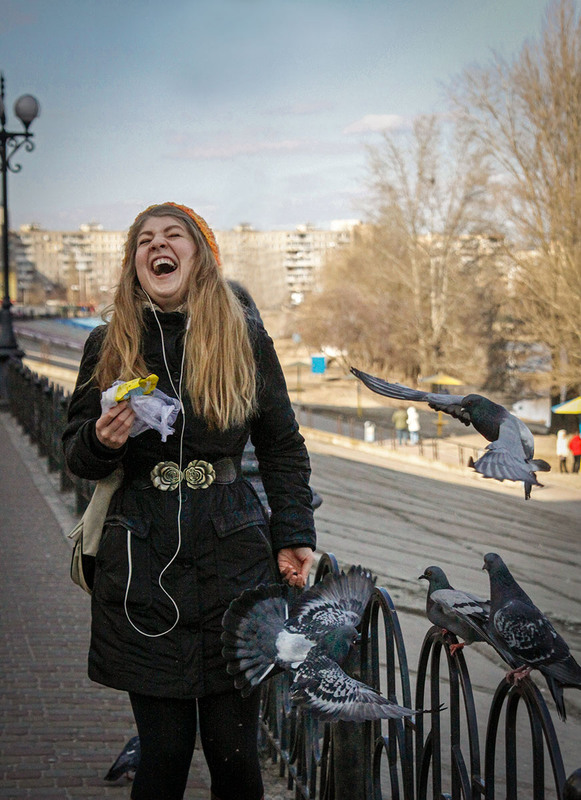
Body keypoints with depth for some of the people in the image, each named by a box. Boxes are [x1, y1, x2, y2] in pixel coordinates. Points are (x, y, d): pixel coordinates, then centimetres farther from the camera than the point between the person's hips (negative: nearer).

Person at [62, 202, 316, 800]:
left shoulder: (245, 338, 6)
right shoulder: (108, 346, 7)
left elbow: (283, 448, 12)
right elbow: (75, 454, 13)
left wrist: (293, 538, 3)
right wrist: (102, 442, -9)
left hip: (232, 557, 0)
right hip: (141, 563, 0)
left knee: (233, 749, 2)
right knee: (164, 751, 1)